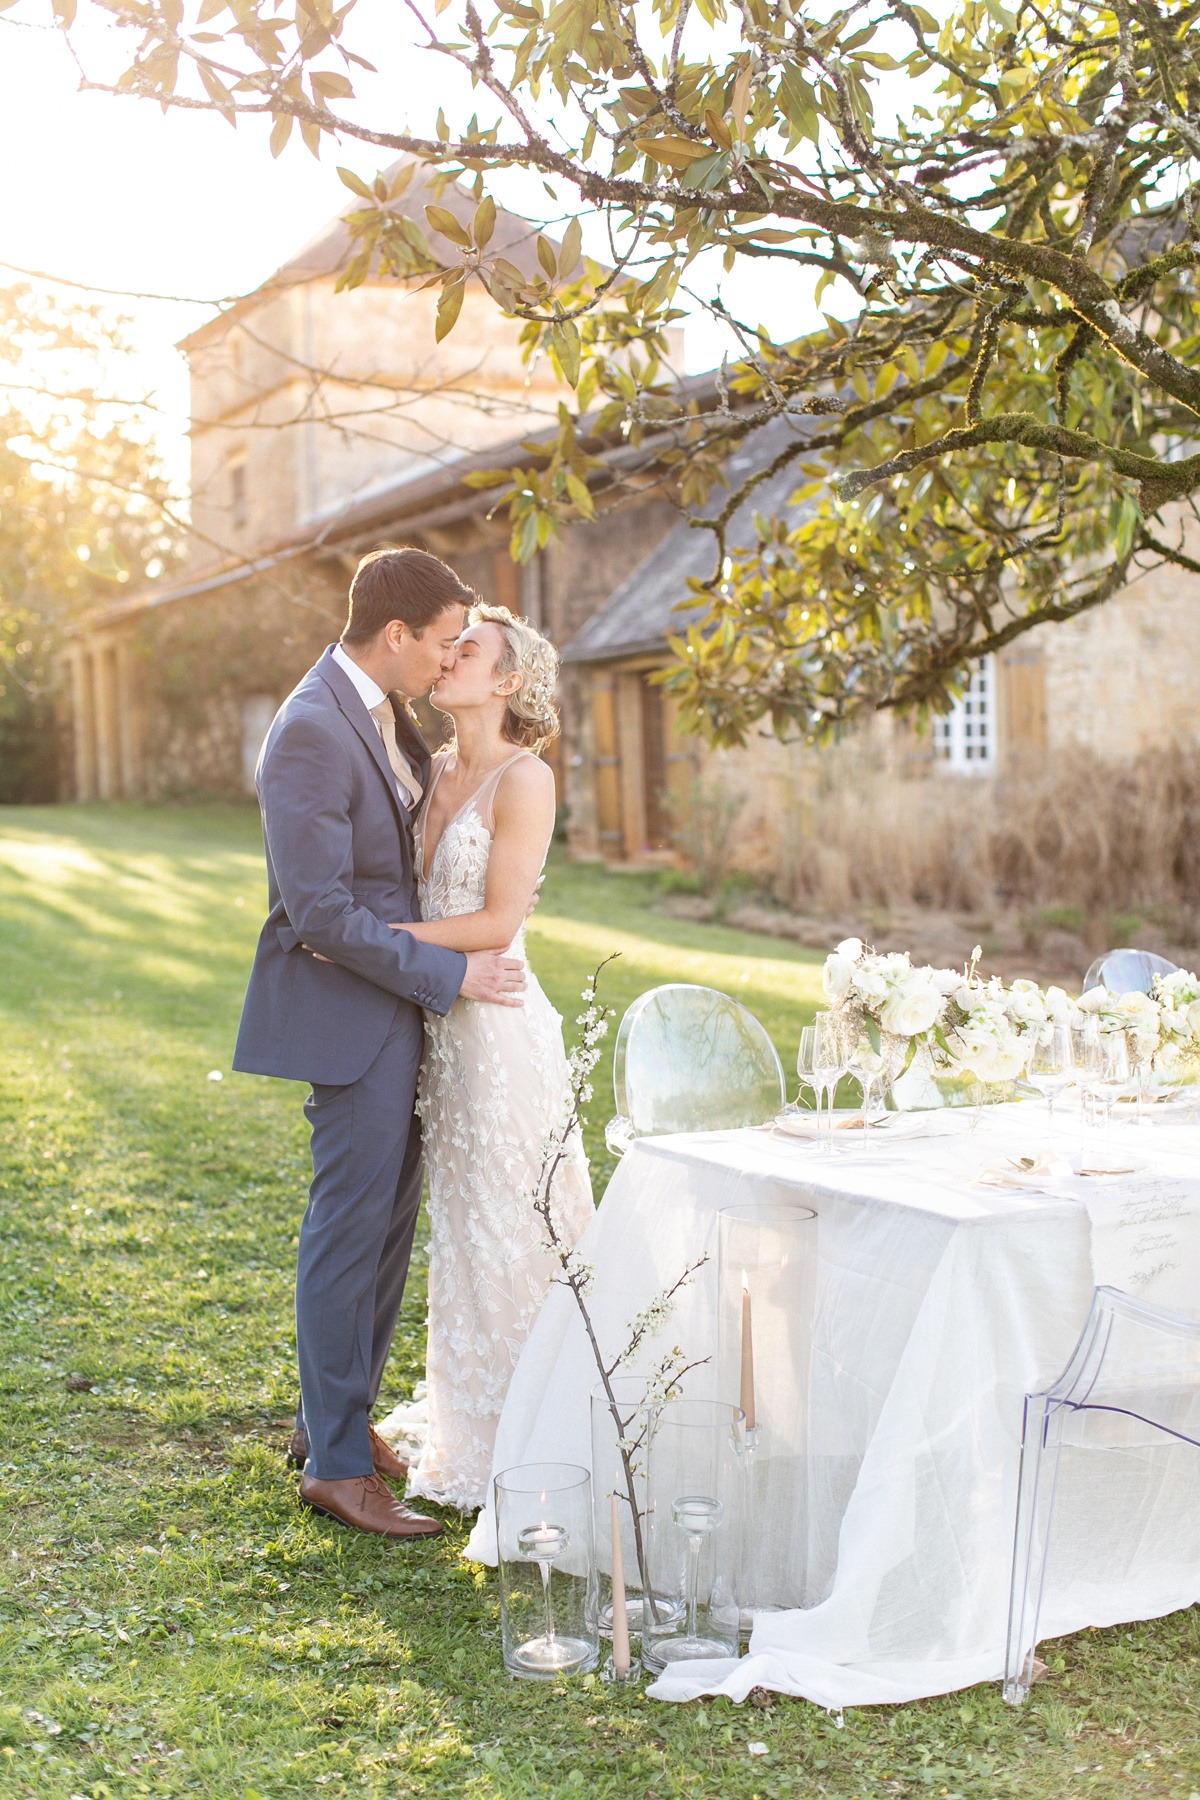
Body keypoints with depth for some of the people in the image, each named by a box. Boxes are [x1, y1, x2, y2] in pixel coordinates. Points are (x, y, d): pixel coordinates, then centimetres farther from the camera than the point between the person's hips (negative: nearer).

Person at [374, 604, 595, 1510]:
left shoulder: (524, 779, -12)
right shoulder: (439, 770, 11)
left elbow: (498, 921, -17)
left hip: (498, 1024, -8)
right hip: (443, 1024, 8)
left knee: (506, 1232, 2)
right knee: (462, 1224, 17)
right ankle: (464, 1412, 33)